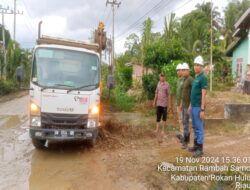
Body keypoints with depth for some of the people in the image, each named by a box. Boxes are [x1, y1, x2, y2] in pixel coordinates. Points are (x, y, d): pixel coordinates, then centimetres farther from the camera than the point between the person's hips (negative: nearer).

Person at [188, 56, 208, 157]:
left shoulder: (203, 78, -14)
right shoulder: (195, 78, 15)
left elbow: (203, 95, -19)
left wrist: (202, 110, -21)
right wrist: (190, 105, 20)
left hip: (198, 107, -9)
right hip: (194, 106, 9)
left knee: (199, 128, -3)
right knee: (195, 127, 15)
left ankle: (200, 149, 6)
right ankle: (196, 145, 26)